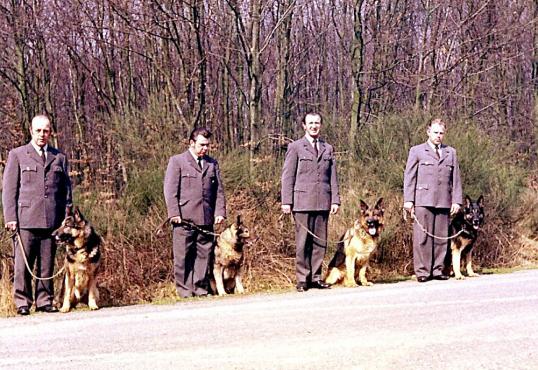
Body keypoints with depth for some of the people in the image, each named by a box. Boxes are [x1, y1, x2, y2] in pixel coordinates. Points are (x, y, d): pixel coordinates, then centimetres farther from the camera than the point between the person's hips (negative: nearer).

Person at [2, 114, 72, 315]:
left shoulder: (59, 157, 16)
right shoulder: (17, 155, 9)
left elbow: (66, 189, 18)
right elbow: (9, 188, 5)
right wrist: (10, 218, -4)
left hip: (52, 221, 2)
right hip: (26, 220, -2)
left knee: (47, 264, 3)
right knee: (23, 264, -3)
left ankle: (44, 301, 9)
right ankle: (22, 302, 3)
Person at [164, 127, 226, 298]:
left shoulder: (212, 164, 18)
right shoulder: (177, 161, 5)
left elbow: (219, 190, 17)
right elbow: (170, 189, -1)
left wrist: (220, 212, 4)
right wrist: (174, 213, -10)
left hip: (206, 220, 4)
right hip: (184, 219, -4)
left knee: (204, 255, 5)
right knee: (183, 257, -1)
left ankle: (201, 288, 12)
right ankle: (184, 290, 5)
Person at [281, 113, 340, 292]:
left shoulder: (328, 149, 16)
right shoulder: (295, 147, 4)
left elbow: (333, 177, 14)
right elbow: (288, 176, 1)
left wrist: (335, 200, 6)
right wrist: (286, 201, -5)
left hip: (323, 202, 4)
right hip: (302, 201, -4)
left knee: (320, 242, 4)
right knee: (303, 241, -4)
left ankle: (315, 277, 10)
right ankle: (302, 279, 1)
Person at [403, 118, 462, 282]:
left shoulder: (451, 152, 17)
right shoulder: (417, 151, 9)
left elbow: (456, 178, 14)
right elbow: (409, 176, 5)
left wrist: (456, 200, 5)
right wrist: (408, 200, -4)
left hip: (444, 201, 3)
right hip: (423, 201, -3)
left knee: (441, 237, 2)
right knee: (422, 237, -5)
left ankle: (437, 270, 8)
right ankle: (422, 271, -2)